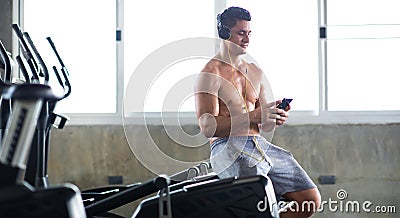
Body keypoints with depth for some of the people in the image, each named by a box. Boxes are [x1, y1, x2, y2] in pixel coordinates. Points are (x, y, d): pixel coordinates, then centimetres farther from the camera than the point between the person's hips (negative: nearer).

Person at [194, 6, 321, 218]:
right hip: (227, 147, -7)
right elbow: (208, 127, -13)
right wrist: (254, 116, -20)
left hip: (260, 145, 7)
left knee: (311, 200, -7)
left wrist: (277, 115, -4)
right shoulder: (210, 74, -1)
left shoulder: (256, 73, 21)